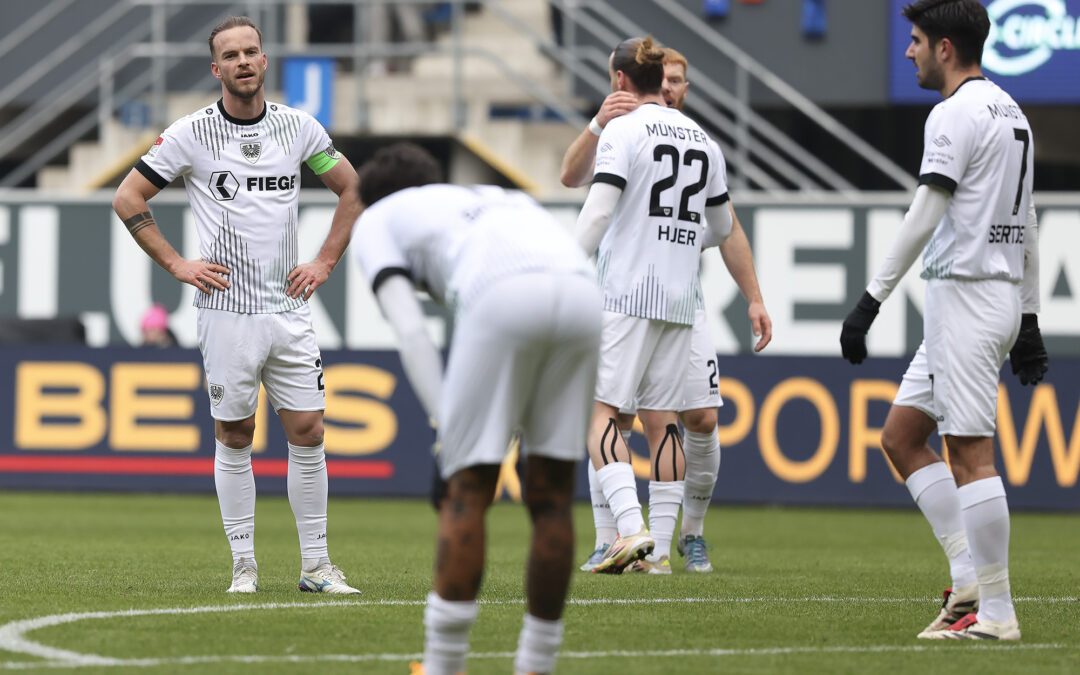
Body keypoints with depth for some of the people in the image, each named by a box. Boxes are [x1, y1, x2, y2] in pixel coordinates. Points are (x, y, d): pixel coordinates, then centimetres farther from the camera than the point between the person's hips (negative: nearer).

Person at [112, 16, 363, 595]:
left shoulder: (298, 127, 5)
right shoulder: (190, 134, -4)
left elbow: (350, 187, 18)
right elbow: (128, 199, 2)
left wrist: (326, 261, 9)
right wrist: (176, 264, -3)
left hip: (289, 307, 3)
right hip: (227, 310, -3)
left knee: (307, 432, 0)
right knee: (234, 438, 2)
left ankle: (315, 564, 7)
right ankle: (244, 565, 9)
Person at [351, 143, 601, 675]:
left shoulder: (374, 219, 28)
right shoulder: (488, 200, 43)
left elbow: (411, 332, 11)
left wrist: (446, 431, 6)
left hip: (504, 294, -5)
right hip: (583, 289, 5)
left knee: (468, 489, 1)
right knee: (550, 493, 12)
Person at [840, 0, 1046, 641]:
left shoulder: (957, 113, -11)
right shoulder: (1010, 112, 18)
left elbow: (924, 218, -18)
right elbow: (1028, 226, 21)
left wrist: (872, 299, -18)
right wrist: (1028, 318, 23)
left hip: (965, 294, -10)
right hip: (1003, 295, 10)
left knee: (971, 451, -9)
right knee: (901, 434, 13)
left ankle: (996, 612, -9)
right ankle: (970, 577, 6)